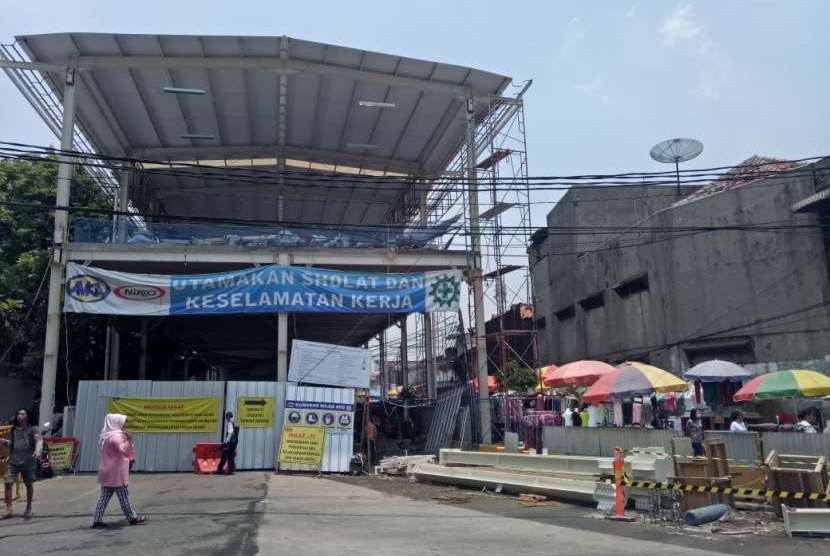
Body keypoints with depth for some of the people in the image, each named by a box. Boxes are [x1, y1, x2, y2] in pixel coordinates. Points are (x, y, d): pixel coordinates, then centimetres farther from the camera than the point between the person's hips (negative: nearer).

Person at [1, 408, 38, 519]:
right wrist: (5, 442, -5)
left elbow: (38, 440, -19)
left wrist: (37, 450, -37)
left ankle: (28, 508, 25)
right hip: (13, 461, 3)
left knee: (29, 485, 8)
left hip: (27, 461, -3)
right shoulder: (13, 429, 8)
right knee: (8, 483, -9)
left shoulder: (31, 430, -4)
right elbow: (11, 444, 17)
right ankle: (9, 509, 0)